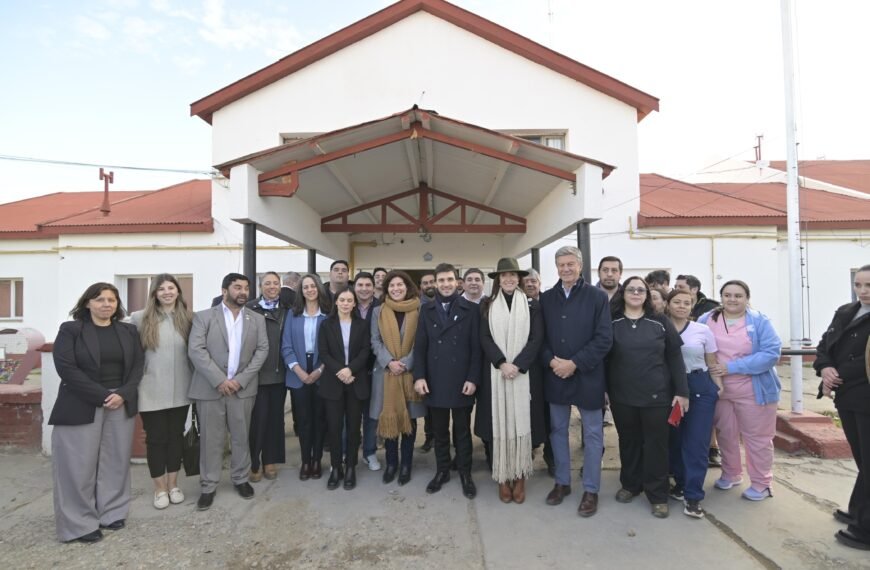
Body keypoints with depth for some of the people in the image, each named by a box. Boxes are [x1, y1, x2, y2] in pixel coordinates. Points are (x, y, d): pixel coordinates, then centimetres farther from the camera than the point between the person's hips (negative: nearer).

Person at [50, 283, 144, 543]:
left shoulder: (128, 331, 8)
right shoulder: (70, 330, -3)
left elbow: (138, 365, 4)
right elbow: (66, 368, -11)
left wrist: (123, 394, -12)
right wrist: (102, 396, -17)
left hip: (122, 405, 4)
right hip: (81, 408, -3)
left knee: (116, 462, 9)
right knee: (79, 465, 2)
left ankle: (112, 512, 22)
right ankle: (79, 524, 15)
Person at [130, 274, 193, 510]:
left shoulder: (187, 318, 1)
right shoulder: (140, 318, -4)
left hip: (180, 390, 2)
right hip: (152, 391, -2)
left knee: (176, 436, 12)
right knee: (155, 438, 7)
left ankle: (173, 485, 27)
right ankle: (160, 488, 22)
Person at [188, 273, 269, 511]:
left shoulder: (257, 319, 7)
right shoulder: (203, 317, 0)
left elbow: (262, 350, 1)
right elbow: (196, 350, -9)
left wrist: (241, 379, -10)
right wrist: (219, 380, -16)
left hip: (243, 387, 2)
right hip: (210, 388, -2)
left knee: (241, 437, 11)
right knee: (210, 439, 6)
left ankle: (240, 478, 28)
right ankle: (208, 486, 20)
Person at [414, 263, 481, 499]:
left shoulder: (470, 310, 0)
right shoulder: (427, 310, 6)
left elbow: (476, 347, -3)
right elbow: (420, 346, 4)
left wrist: (472, 378, -9)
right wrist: (419, 376, -5)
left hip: (461, 380, -2)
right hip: (435, 381, 2)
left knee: (462, 429, 10)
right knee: (439, 430, 13)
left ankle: (465, 473, 24)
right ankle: (442, 470, 28)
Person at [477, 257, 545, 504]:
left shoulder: (532, 305, 5)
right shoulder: (487, 306, 7)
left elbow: (537, 338, -3)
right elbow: (485, 339, 0)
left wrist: (517, 365, -14)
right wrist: (502, 363, -15)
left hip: (524, 374, 0)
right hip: (495, 374, 0)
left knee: (522, 423, 3)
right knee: (498, 424, 2)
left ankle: (519, 477, 16)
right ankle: (502, 478, 14)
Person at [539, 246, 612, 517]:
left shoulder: (597, 297, -6)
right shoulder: (547, 298, 5)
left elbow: (604, 338, -11)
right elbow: (540, 336, 4)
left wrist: (575, 363, -17)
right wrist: (551, 361, -13)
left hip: (587, 376, -3)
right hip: (555, 375, 3)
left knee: (593, 434, 8)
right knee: (558, 430, 14)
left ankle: (591, 490, 24)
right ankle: (562, 482, 31)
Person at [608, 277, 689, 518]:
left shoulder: (661, 322, 1)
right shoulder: (612, 322, 1)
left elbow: (674, 358, 1)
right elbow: (603, 357, 1)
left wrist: (682, 391, -4)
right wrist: (603, 390, -2)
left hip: (656, 395, -1)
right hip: (622, 395, 1)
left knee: (656, 443, 6)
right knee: (628, 441, 14)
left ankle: (658, 495, 20)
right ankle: (630, 484, 32)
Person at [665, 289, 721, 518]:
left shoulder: (703, 330, 1)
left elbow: (713, 364, 7)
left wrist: (720, 389, -2)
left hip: (700, 388, -1)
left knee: (696, 442, -3)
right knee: (675, 440, 10)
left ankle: (693, 496, 5)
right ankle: (681, 483, 29)